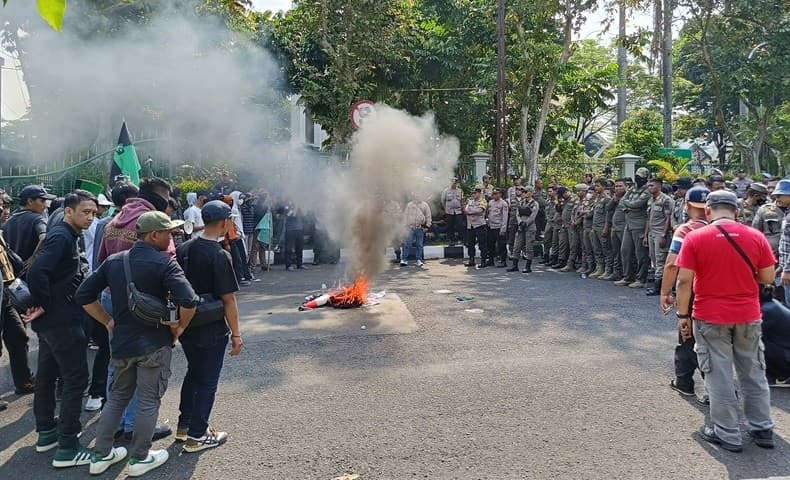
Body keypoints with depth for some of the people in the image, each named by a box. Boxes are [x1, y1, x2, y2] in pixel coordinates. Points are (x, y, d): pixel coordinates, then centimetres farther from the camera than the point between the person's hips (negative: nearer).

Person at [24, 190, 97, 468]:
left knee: (47, 375, 17)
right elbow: (36, 271, -28)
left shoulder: (69, 237, 13)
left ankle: (47, 433, 32)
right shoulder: (61, 237, -17)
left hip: (53, 320, 10)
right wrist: (43, 305, -19)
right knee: (75, 379, -4)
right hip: (62, 320, -10)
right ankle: (67, 448, 2)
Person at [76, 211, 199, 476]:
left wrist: (108, 321, 11)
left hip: (121, 342, 6)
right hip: (154, 344, -6)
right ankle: (139, 458, 23)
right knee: (148, 402, 10)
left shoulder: (114, 261, 3)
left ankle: (100, 455, 30)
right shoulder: (164, 262, -17)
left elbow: (84, 295, 6)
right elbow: (188, 301, -28)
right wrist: (179, 327, -10)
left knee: (117, 396, 22)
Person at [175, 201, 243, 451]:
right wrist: (236, 334, -10)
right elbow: (228, 299, -19)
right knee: (207, 381, 7)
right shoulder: (219, 255, -20)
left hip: (186, 326, 7)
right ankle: (196, 436, 17)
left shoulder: (184, 248, 1)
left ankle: (184, 426, 35)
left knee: (193, 373, 23)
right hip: (211, 330, -7)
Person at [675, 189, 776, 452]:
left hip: (710, 318, -3)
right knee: (754, 374, 18)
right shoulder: (756, 237, -3)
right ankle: (763, 429, 29)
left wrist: (683, 315, -3)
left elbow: (684, 280, -13)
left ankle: (728, 435, 16)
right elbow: (768, 278, 2)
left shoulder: (694, 238, -11)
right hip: (748, 317, 3)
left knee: (719, 377, 7)